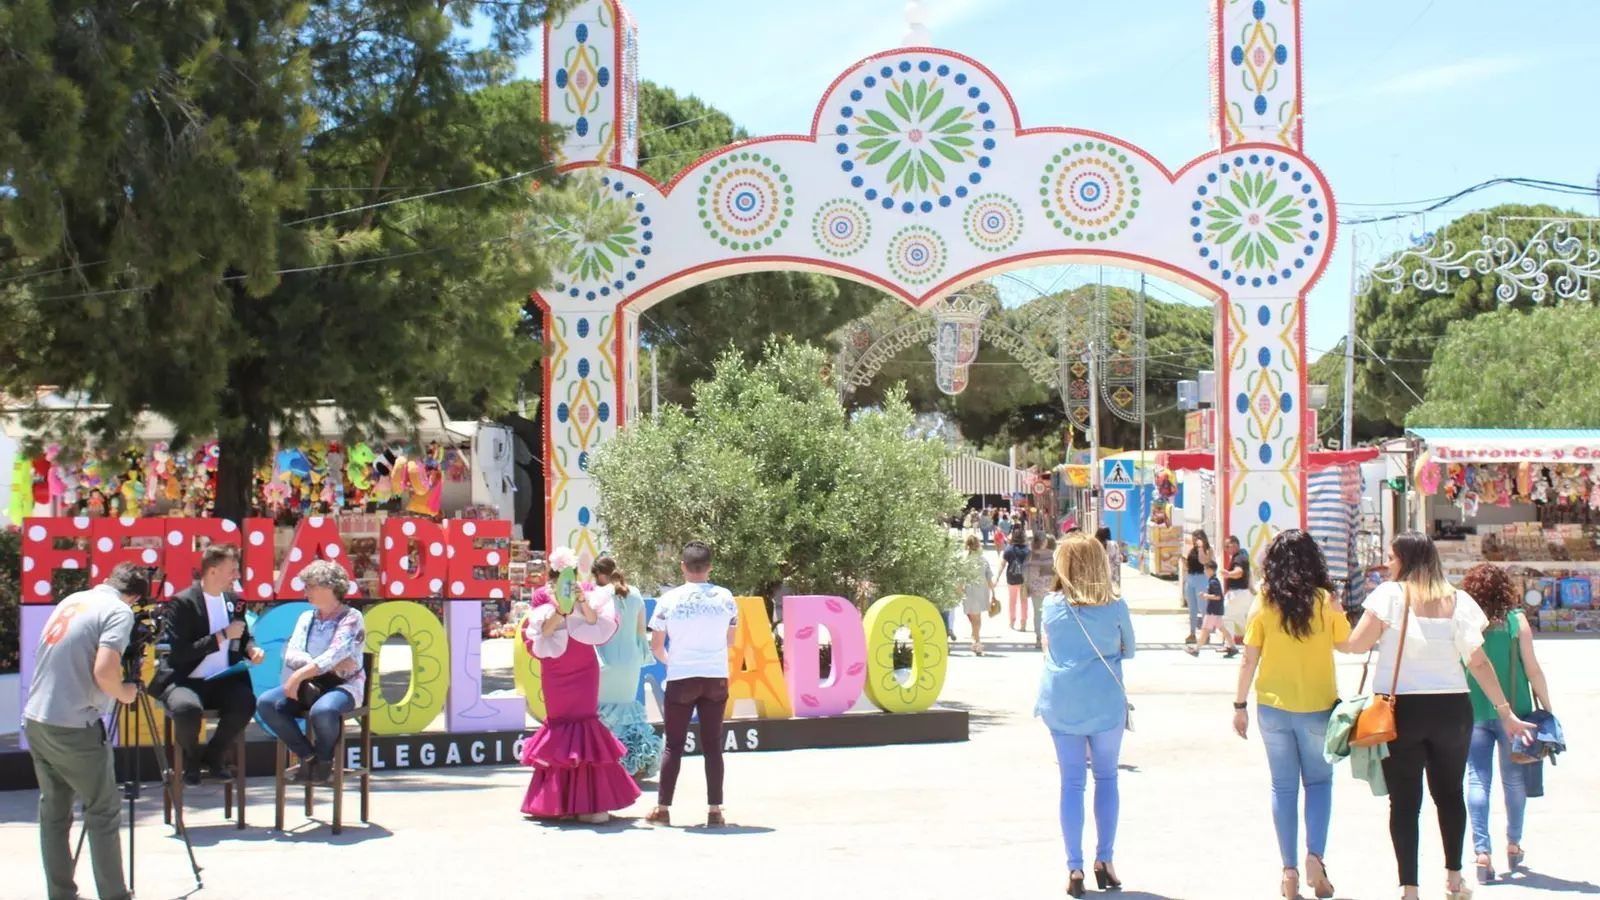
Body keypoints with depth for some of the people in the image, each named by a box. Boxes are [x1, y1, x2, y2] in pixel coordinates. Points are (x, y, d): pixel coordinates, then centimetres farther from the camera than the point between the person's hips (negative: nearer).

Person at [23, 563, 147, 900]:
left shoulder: (71, 600, 14)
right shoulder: (120, 612, -9)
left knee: (53, 812, 14)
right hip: (73, 727, -7)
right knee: (104, 813, 4)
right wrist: (123, 693, -3)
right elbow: (104, 671, -22)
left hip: (35, 720, 7)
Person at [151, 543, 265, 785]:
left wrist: (251, 648, 1)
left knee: (246, 702, -28)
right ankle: (190, 761, -4)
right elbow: (179, 653, -18)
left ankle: (214, 756, 0)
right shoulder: (182, 603, -10)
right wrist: (222, 636, -17)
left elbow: (243, 637, 26)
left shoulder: (233, 600, 10)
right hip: (184, 680, -5)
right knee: (188, 707, -38)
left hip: (222, 681, 5)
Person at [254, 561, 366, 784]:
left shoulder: (351, 617, -3)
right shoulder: (307, 617, 15)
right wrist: (329, 664, -16)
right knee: (265, 703, -20)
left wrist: (299, 676, -26)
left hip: (344, 685, -6)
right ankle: (307, 756, -6)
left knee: (322, 711, -40)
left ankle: (324, 758, -8)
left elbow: (335, 654, -18)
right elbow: (291, 655, 1)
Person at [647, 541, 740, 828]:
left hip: (681, 678, -1)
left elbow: (656, 645, 1)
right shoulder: (725, 598, 0)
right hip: (716, 677, 1)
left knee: (674, 745, 7)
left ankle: (662, 808, 8)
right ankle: (714, 810, 3)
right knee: (712, 745, 6)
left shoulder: (669, 599, -6)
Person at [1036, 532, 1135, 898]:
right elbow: (1128, 650, 7)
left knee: (1071, 783, 6)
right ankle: (1104, 860, 14)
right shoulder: (1115, 607, -6)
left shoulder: (1052, 605, -3)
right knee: (1106, 777, 13)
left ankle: (1075, 868, 5)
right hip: (1105, 703, -1)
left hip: (1061, 703, 1)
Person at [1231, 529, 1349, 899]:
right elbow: (1348, 643, 5)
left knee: (1283, 787, 10)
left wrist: (1240, 705, 6)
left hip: (1273, 707, 1)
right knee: (1319, 781, 15)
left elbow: (1249, 660, -2)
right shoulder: (1326, 601, -7)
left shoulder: (1263, 604, -5)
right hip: (1317, 706, -1)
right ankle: (1315, 855, -4)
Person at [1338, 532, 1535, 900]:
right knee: (1449, 793, 20)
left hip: (1401, 709, -3)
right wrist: (1505, 711, 7)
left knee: (1404, 800, 3)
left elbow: (1357, 644, -12)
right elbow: (1479, 663, 2)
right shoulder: (1458, 601, 3)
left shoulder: (1390, 595, -7)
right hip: (1452, 708, 3)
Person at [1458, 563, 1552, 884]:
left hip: (1473, 713, 0)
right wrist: (1547, 709, 6)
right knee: (1513, 779, 15)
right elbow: (1533, 670, -4)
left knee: (1477, 781, 2)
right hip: (1513, 713, 0)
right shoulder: (1515, 620, -5)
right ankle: (1513, 844, 28)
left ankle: (1482, 851, -7)